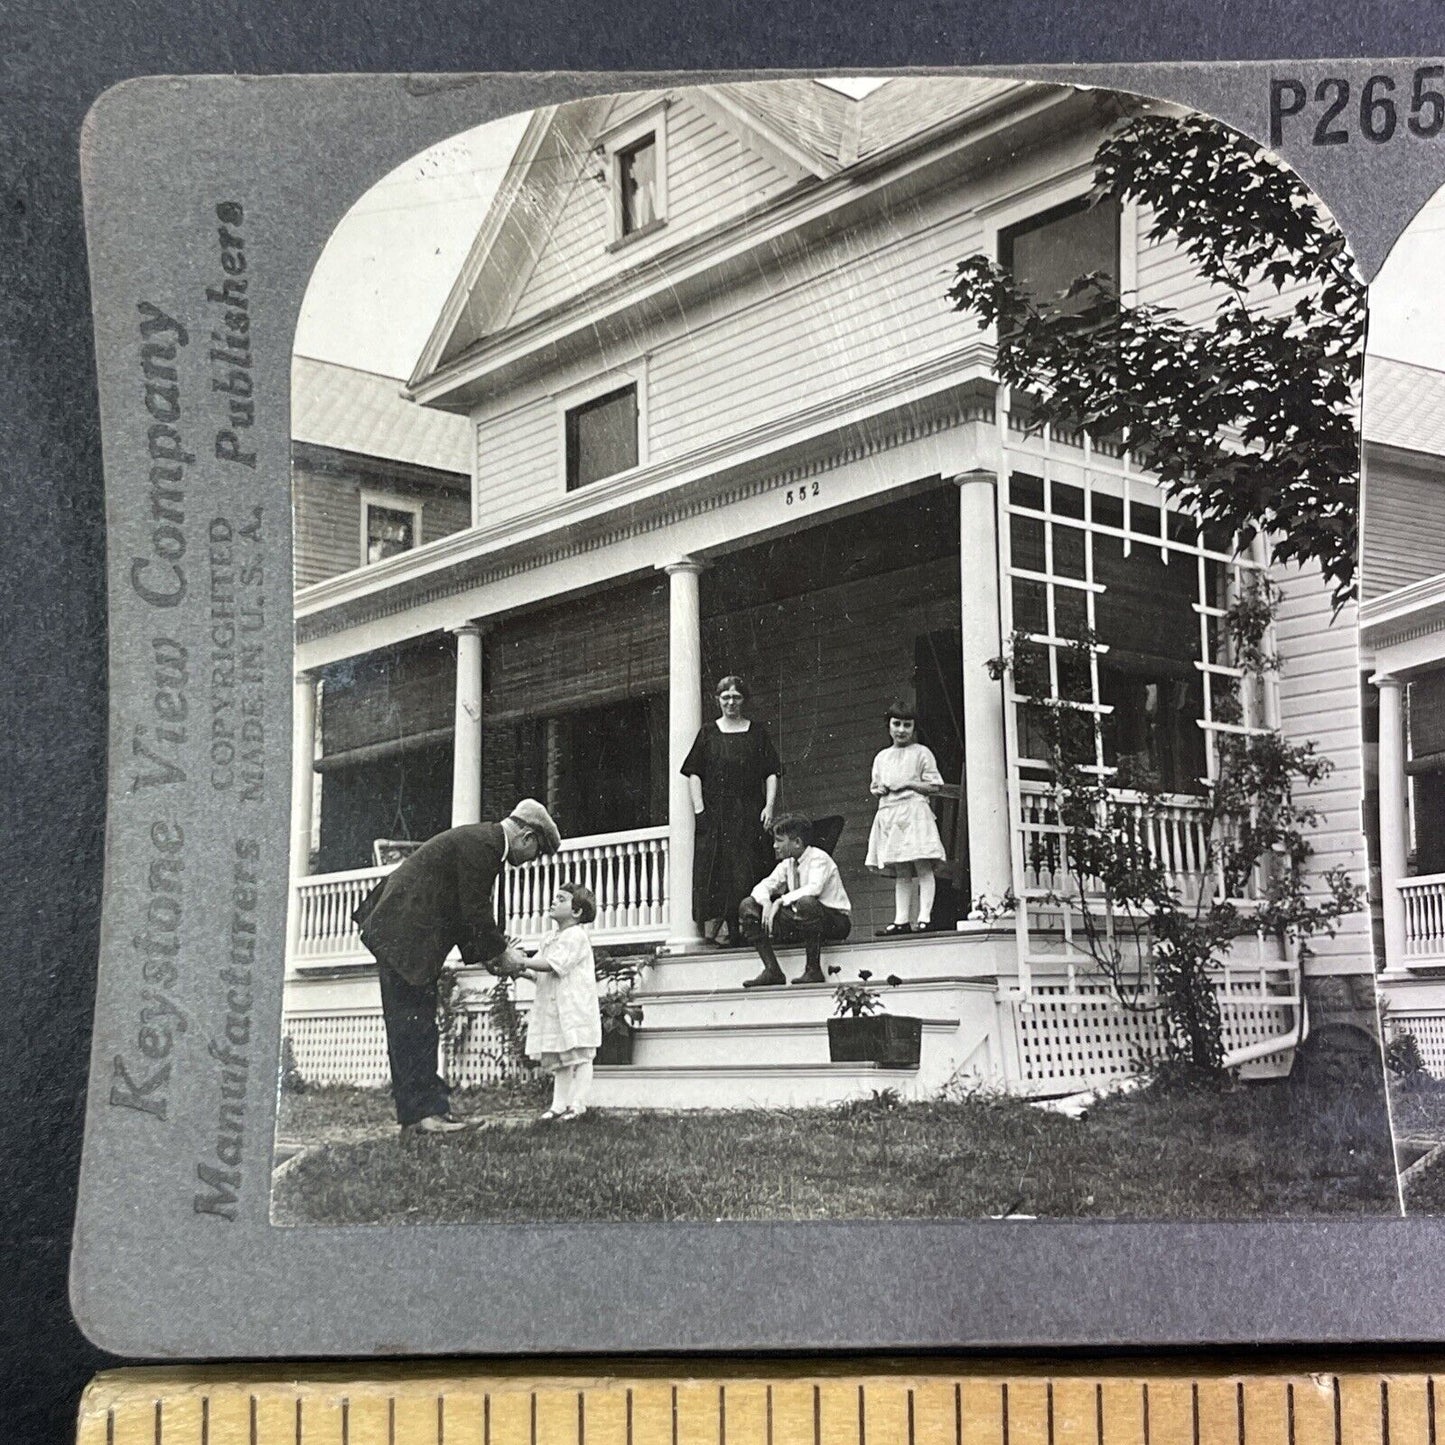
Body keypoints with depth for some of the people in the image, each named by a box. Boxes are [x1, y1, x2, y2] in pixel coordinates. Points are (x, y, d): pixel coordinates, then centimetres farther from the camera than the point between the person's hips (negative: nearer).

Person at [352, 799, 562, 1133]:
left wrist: (489, 955, 14)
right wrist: (501, 952, -5)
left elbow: (470, 911, 20)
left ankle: (427, 1103, 16)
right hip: (403, 935, -11)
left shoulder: (484, 841, 15)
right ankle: (420, 1111, -6)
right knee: (411, 1022, -8)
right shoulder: (480, 843, -17)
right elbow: (475, 912, -17)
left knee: (419, 1024, 12)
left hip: (406, 935, 11)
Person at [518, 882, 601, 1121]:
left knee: (579, 1056, -5)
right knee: (558, 1060, 8)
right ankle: (559, 1104, 11)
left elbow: (553, 964, -20)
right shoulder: (549, 938, 19)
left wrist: (522, 963, -20)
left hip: (575, 1009, -8)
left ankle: (578, 1104, -4)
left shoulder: (577, 936, -9)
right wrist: (524, 972, -3)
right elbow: (539, 974, 17)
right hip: (552, 1008, 9)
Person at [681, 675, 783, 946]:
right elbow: (694, 773, 5)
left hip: (749, 814, 0)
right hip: (715, 813, 0)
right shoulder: (708, 733, 10)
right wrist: (699, 808, -5)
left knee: (747, 870, -5)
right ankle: (713, 926, -7)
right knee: (715, 870, -6)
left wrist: (769, 806, -6)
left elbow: (772, 773, 7)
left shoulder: (757, 733, 11)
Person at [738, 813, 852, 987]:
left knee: (806, 903, -42)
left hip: (837, 921, -7)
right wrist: (767, 903, -20)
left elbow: (814, 888, -32)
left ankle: (813, 970, -27)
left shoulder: (818, 858, -14)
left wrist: (781, 901, -31)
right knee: (747, 906, -5)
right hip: (801, 924, 7)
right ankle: (772, 971, -11)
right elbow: (762, 887, 2)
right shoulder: (787, 864, 7)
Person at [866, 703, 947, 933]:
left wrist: (909, 785, -11)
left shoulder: (921, 753, 4)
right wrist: (879, 789, 2)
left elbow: (934, 786, 0)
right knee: (900, 872, 4)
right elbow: (873, 787, 25)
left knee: (922, 865, -10)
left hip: (914, 812, -5)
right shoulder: (882, 757, 19)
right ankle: (901, 920, 1)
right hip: (888, 814, 5)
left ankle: (924, 917, -12)